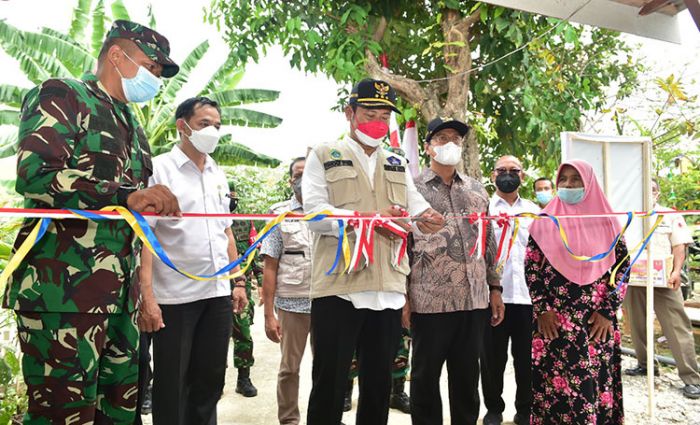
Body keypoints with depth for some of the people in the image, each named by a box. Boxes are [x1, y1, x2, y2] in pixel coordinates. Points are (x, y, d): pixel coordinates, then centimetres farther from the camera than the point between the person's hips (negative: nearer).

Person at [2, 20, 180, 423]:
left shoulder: (133, 128, 22)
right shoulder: (62, 96, -2)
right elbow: (34, 175, -19)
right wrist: (129, 196, -26)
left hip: (119, 295, 8)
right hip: (62, 290, -8)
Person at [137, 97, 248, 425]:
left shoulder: (219, 175, 13)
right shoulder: (159, 169, -5)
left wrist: (239, 281, 12)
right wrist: (147, 296, -18)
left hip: (218, 293, 6)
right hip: (174, 297, -5)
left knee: (210, 382, 15)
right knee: (171, 388, 8)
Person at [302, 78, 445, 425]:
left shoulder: (397, 165, 19)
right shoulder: (323, 156, 5)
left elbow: (415, 205, 8)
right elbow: (315, 213, -9)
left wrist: (424, 218, -16)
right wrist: (368, 218, -21)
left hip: (388, 291, 5)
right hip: (338, 288, -4)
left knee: (379, 386, 15)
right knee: (329, 384, 6)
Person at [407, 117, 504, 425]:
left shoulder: (476, 190, 13)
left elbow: (489, 243, 16)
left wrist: (494, 288, 11)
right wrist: (402, 295, -9)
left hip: (474, 299, 4)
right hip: (428, 301, -4)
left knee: (467, 378, 14)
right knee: (425, 378, 10)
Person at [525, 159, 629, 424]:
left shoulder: (606, 221, 4)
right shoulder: (545, 221, 3)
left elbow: (622, 268, 4)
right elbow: (531, 267, 2)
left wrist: (608, 311, -4)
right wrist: (541, 309, -6)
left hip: (596, 321, 1)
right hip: (553, 320, 0)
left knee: (596, 382, 6)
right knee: (554, 384, 3)